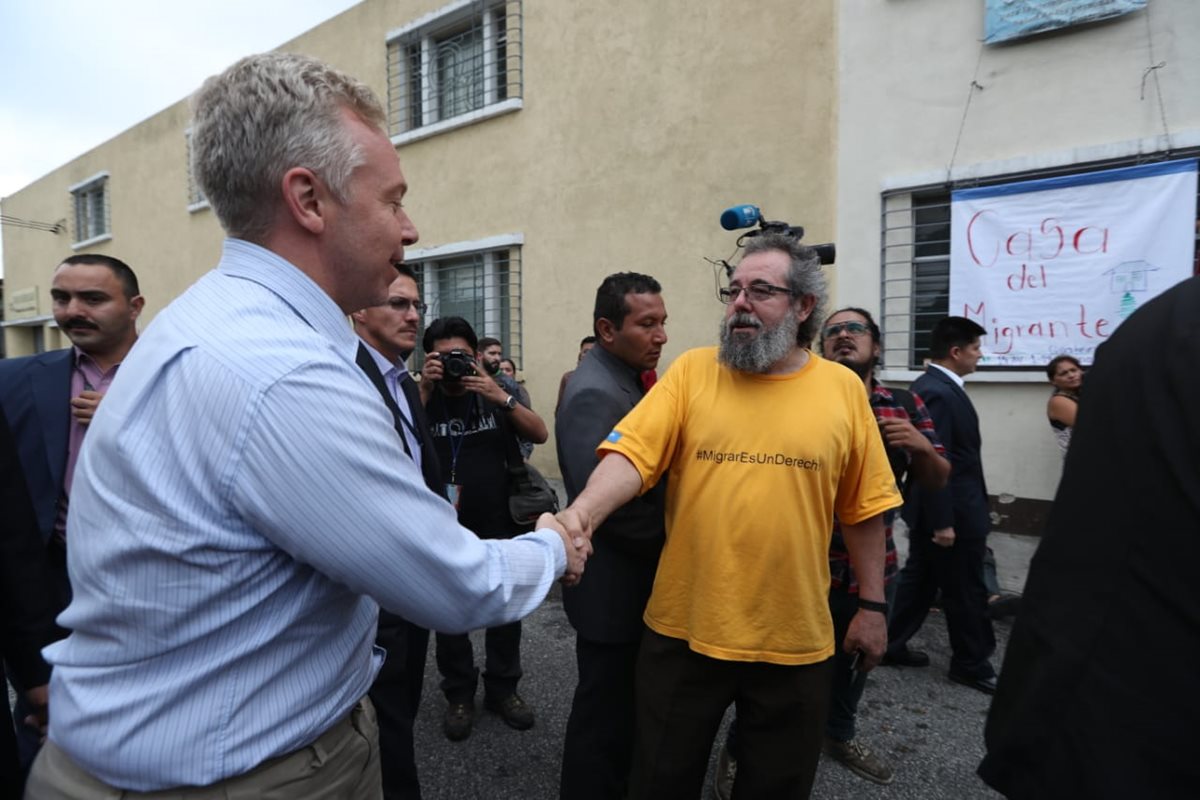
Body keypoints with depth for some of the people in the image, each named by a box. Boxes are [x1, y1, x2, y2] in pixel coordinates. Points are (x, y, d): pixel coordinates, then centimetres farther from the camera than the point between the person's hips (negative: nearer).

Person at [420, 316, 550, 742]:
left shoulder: (494, 393, 3)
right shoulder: (422, 397, -1)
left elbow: (540, 434, -7)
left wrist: (501, 397, -19)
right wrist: (423, 392, -22)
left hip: (499, 524, 2)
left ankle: (502, 688, 32)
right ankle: (459, 695, 29)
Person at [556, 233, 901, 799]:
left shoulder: (843, 388, 0)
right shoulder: (691, 371, -4)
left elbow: (862, 507, 5)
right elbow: (631, 453, -16)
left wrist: (872, 605, 7)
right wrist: (582, 513, -33)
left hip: (794, 639, 1)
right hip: (685, 629, 0)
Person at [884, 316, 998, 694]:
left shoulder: (929, 386, 10)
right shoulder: (938, 394, -23)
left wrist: (938, 517, 19)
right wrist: (943, 521, -24)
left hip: (930, 509, 10)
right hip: (952, 512, -10)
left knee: (919, 579, 17)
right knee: (965, 591, 6)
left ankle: (892, 644, 26)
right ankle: (972, 664, 21)